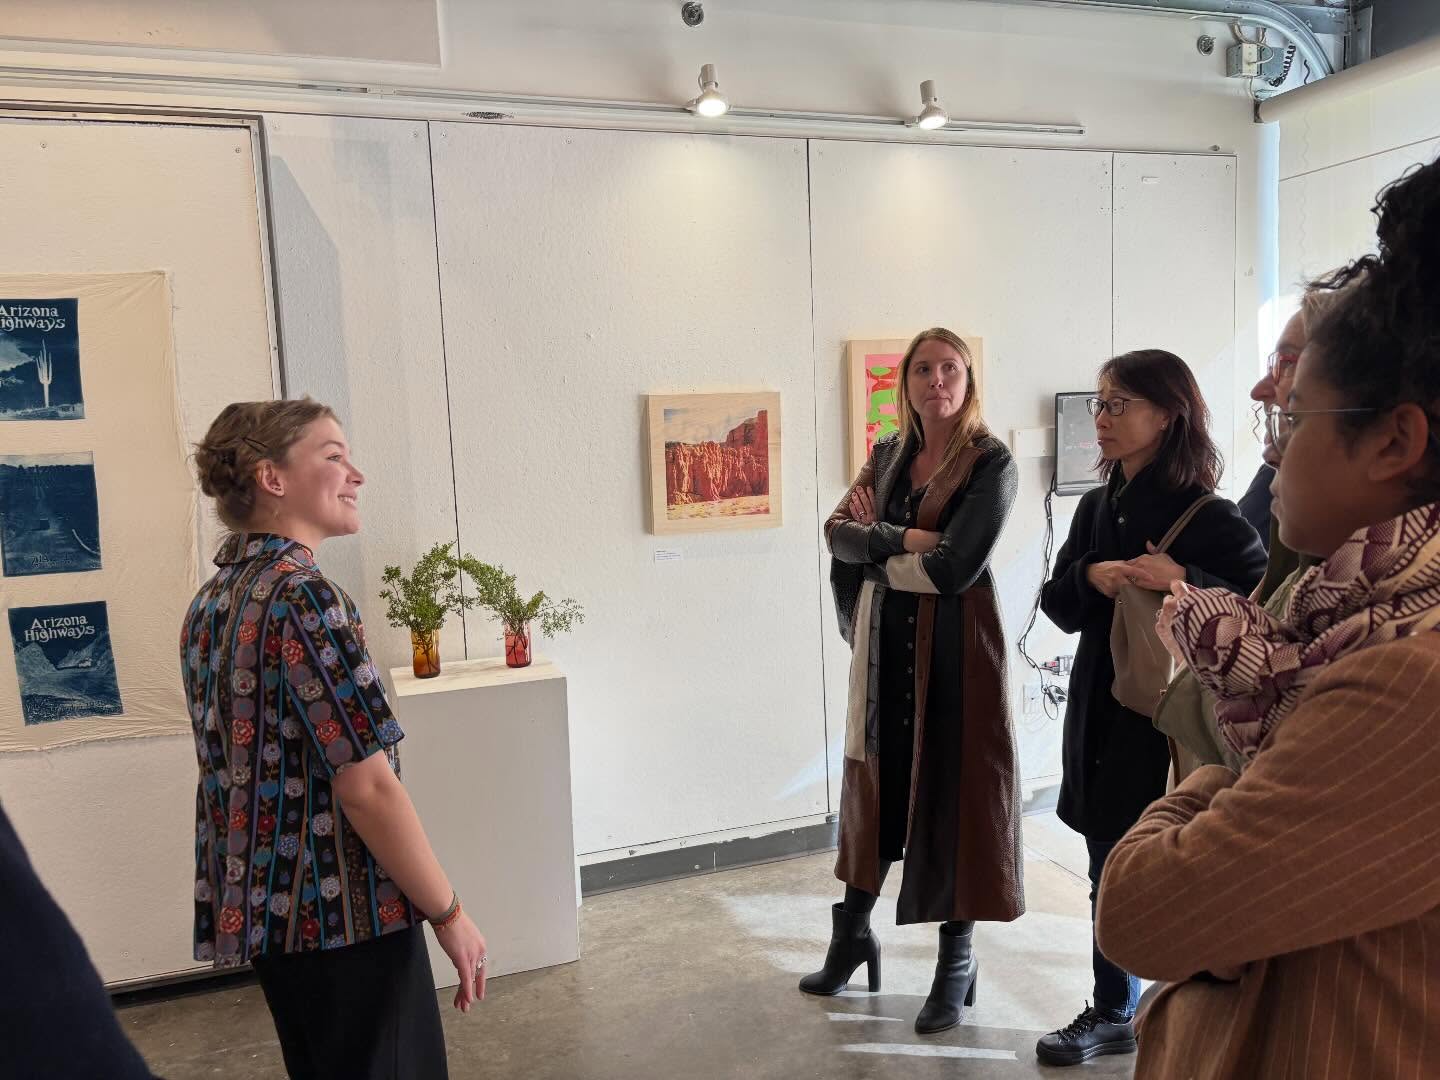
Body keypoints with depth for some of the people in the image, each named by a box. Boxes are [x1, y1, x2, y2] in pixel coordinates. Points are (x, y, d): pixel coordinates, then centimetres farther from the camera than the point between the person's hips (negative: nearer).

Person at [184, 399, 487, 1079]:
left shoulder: (211, 600, 6)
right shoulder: (301, 594, -22)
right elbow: (367, 787, -24)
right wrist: (450, 914, -14)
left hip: (260, 908, 9)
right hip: (342, 917, -9)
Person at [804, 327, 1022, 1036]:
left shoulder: (991, 462, -10)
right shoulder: (888, 454, 8)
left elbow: (953, 568, -19)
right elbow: (838, 531, -1)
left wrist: (873, 543, -7)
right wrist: (903, 539, -16)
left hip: (955, 645, -5)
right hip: (886, 641, 5)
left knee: (953, 788, 3)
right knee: (877, 780, 14)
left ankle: (958, 954, 20)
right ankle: (853, 931, 30)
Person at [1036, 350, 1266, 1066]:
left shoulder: (1207, 515, -11)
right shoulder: (1097, 507, 7)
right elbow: (1058, 607, 8)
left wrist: (1183, 579, -26)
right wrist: (1090, 575, -12)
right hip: (1103, 713, 6)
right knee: (1109, 874, 17)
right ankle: (1112, 1016, 35)